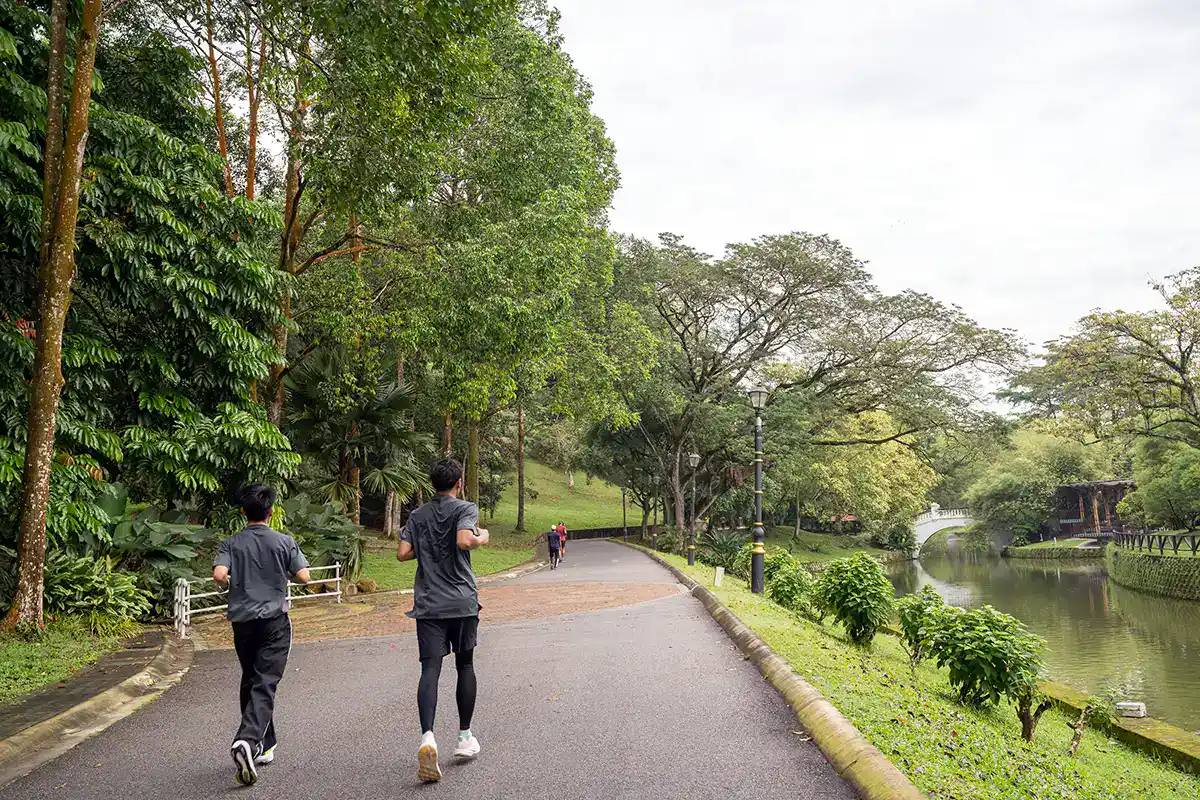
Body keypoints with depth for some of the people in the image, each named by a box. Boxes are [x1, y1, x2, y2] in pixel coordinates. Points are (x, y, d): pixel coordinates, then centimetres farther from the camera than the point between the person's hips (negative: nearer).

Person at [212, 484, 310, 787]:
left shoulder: (231, 544, 1)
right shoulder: (284, 542, -3)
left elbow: (219, 575, -14)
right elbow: (303, 577, -6)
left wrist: (234, 583, 8)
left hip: (242, 621, 3)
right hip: (274, 620, -3)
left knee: (250, 682, 16)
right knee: (265, 685, -7)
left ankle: (263, 746, 24)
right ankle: (247, 740, -28)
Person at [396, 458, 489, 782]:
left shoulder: (417, 515, 10)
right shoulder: (465, 508, -4)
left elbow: (402, 553, 3)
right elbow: (464, 540, -23)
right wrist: (481, 537, -3)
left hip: (428, 604, 2)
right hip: (462, 601, -2)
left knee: (430, 668, -5)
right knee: (465, 665, 13)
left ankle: (427, 736, -25)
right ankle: (465, 737, 21)